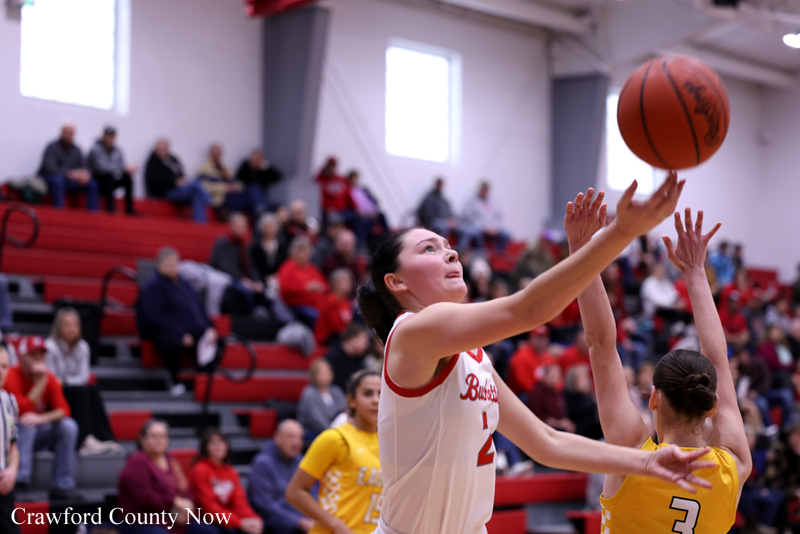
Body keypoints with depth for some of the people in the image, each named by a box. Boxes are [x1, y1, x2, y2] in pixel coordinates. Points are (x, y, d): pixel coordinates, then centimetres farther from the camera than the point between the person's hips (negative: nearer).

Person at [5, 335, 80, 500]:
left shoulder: (50, 378, 0)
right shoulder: (11, 377, -17)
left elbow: (63, 410, -12)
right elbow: (25, 410, -25)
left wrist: (41, 419, -31)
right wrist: (41, 381, -25)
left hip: (39, 434, 5)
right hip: (16, 436, -5)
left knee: (68, 425, -18)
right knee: (26, 424, -34)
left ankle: (63, 486, -19)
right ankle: (21, 478, -37)